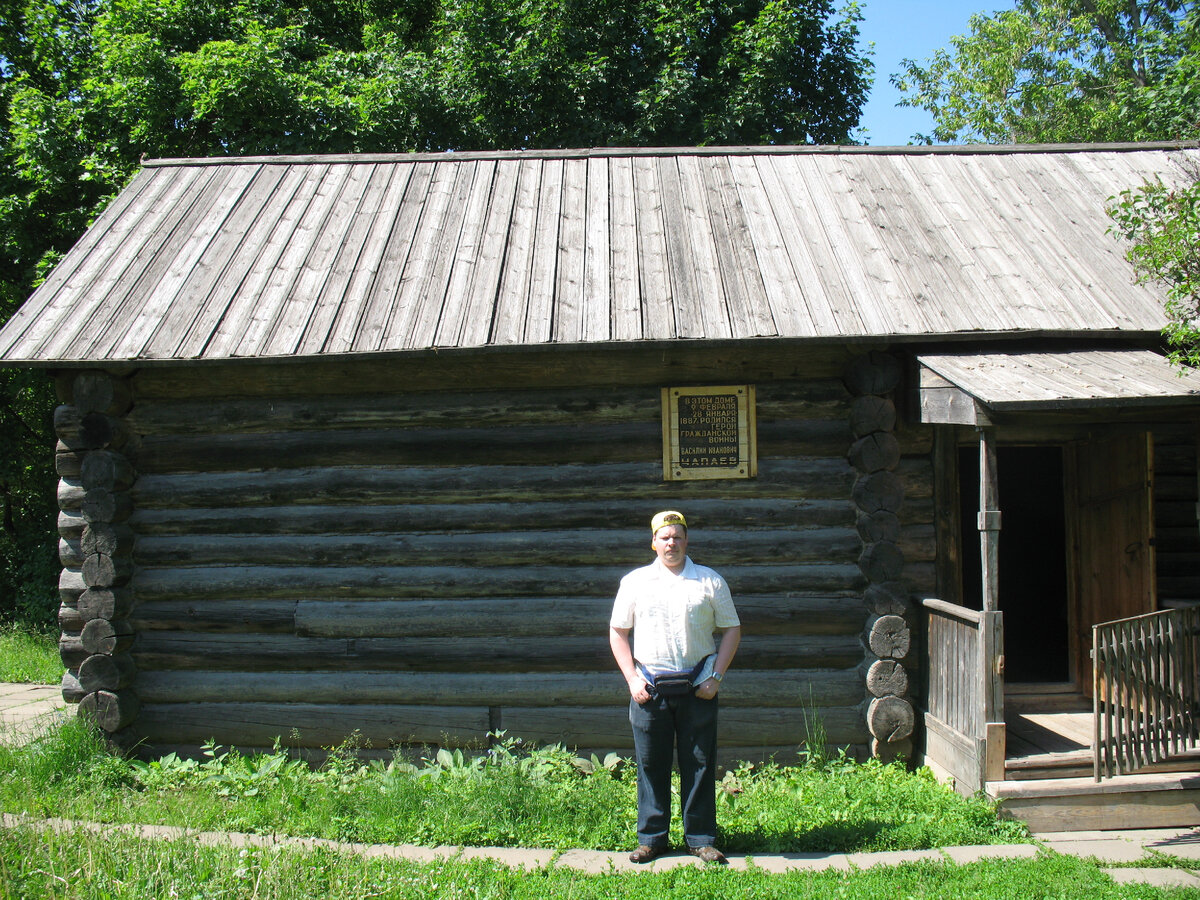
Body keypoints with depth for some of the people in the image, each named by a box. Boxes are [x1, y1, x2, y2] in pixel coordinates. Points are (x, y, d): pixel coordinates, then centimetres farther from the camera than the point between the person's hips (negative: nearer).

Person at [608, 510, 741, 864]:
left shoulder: (710, 582, 6)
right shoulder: (635, 582, 7)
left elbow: (732, 629, 9)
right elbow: (618, 632, 11)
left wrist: (715, 677, -2)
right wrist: (632, 679, 0)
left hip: (697, 687, 0)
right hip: (649, 687, 1)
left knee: (699, 764, 4)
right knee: (651, 764, 5)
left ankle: (701, 839, 14)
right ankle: (651, 838, 16)